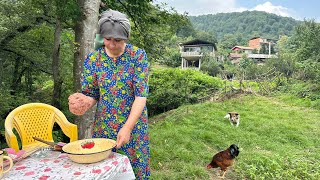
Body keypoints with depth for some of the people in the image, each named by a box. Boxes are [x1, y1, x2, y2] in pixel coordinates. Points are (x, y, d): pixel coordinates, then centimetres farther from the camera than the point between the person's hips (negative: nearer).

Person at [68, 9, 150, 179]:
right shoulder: (92, 59, -2)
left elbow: (141, 95, -15)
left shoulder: (138, 55, -10)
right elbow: (92, 94, 2)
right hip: (103, 127, 3)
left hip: (133, 126, -2)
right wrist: (83, 102, -22)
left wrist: (127, 127, -22)